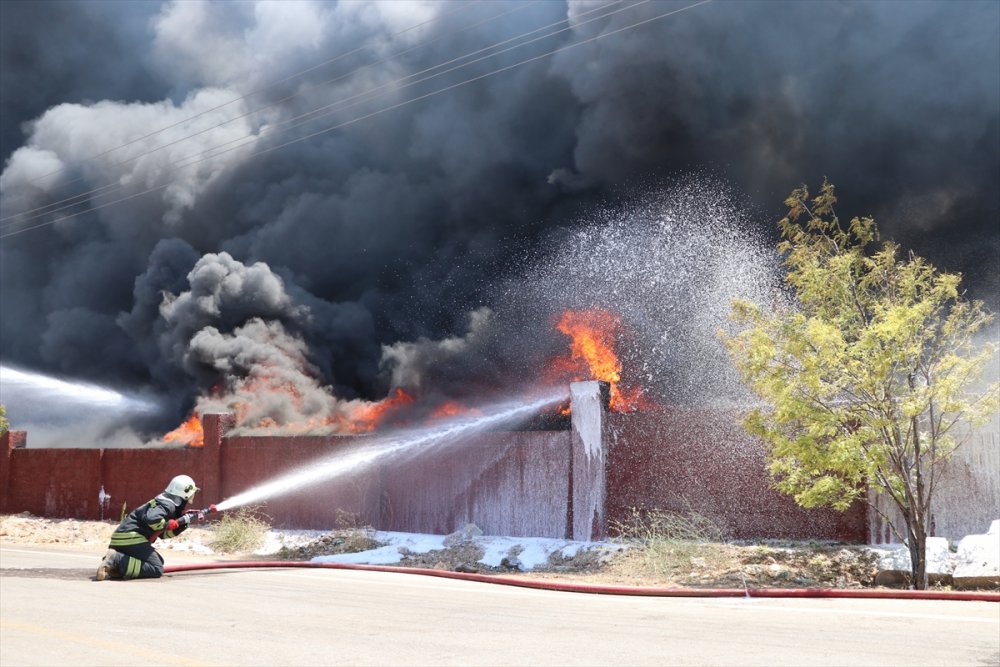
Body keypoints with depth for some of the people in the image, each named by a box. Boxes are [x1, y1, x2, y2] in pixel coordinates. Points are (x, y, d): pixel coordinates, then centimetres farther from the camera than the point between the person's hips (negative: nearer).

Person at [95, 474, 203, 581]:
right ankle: (117, 560, -22)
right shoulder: (167, 504, -9)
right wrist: (169, 524, -12)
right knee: (157, 569, -13)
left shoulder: (166, 502, 21)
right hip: (131, 538, -10)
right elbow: (151, 519, -29)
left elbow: (165, 534, 23)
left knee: (159, 560, 19)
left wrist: (184, 521, 13)